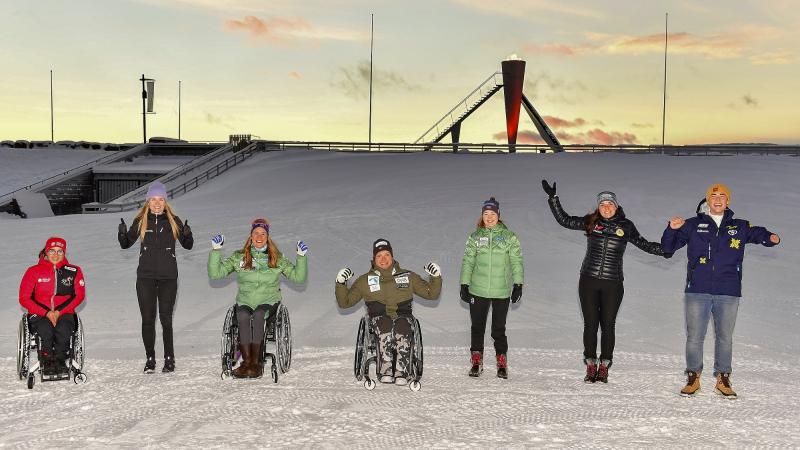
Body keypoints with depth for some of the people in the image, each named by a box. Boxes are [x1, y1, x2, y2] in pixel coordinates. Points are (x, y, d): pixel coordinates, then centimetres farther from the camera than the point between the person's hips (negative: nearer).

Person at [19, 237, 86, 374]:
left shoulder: (74, 271, 6)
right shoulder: (34, 271, 3)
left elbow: (79, 296, 3)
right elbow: (24, 298, 0)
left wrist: (59, 312, -11)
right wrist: (46, 313, -13)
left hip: (64, 313, 1)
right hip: (39, 314, 0)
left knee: (63, 329, -34)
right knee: (46, 329, -35)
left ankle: (60, 360, -11)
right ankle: (47, 361, -12)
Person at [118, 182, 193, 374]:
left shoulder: (173, 221, 4)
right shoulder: (140, 221, 6)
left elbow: (187, 245, 7)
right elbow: (126, 244, 9)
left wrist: (187, 235, -15)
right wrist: (122, 233, -12)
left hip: (168, 277, -1)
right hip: (145, 277, 1)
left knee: (166, 319, -3)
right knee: (148, 319, 2)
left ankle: (169, 359, 7)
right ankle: (150, 359, 12)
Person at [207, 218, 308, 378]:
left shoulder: (277, 258, 10)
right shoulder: (239, 257, 11)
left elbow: (298, 277, 5)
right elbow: (215, 273, 4)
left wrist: (301, 256, -7)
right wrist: (216, 250, -4)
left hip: (269, 301, -1)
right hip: (244, 302, 1)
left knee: (258, 315, -34)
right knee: (243, 317, -33)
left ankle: (255, 362, -30)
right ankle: (246, 361, -29)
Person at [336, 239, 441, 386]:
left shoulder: (408, 277, 20)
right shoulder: (365, 280, 18)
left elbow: (431, 294, 21)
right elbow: (345, 302, 17)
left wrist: (436, 277, 3)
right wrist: (341, 283, 0)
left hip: (403, 315, 0)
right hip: (379, 317, 0)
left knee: (402, 327, -37)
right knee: (385, 325, -38)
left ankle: (401, 372, -46)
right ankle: (385, 371, -43)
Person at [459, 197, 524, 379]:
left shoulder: (509, 237, 1)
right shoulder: (475, 237, 5)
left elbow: (517, 261, 2)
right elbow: (468, 261, 7)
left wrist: (518, 284, -4)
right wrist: (464, 284, 3)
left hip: (502, 291, -2)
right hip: (478, 290, 2)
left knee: (499, 329, 4)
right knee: (477, 327, 8)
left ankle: (502, 363, 17)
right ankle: (476, 362, 20)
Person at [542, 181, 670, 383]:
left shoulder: (625, 226, 3)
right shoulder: (590, 222, 4)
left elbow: (644, 244, 12)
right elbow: (564, 220, 9)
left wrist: (664, 249, 0)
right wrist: (552, 197, 5)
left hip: (613, 284, -1)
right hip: (588, 282, 1)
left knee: (608, 325, 3)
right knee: (590, 324, 5)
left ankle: (604, 367, 15)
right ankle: (591, 366, 16)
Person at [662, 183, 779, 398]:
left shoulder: (739, 227, 11)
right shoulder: (693, 225, 7)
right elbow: (668, 246, 8)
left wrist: (770, 238, -6)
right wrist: (672, 229, -13)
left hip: (728, 293, 1)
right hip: (697, 291, -1)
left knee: (725, 337, 8)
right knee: (694, 337, 3)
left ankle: (723, 380, 20)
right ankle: (693, 378, 15)